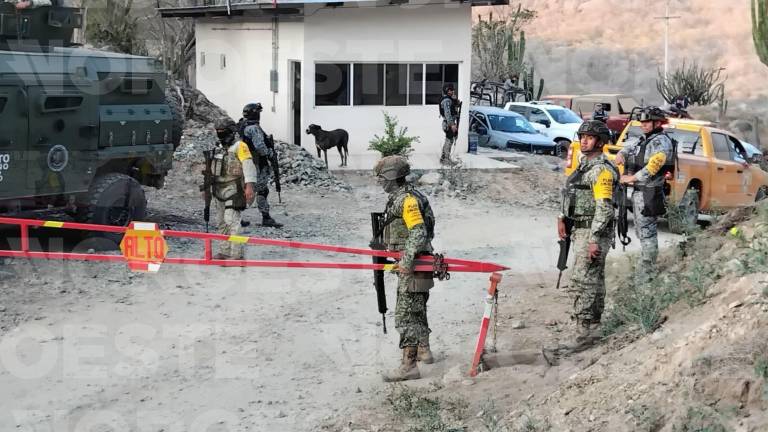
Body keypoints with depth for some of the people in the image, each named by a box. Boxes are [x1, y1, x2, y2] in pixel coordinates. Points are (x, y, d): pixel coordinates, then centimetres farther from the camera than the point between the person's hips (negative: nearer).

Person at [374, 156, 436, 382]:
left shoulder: (407, 200, -18)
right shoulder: (401, 197, 14)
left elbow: (418, 233, -24)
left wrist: (407, 262, -26)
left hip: (413, 266, -11)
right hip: (414, 263, 11)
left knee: (406, 316, -11)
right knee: (417, 310, 24)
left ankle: (409, 366, -11)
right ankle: (423, 351, 39)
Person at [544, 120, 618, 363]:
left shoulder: (601, 170, -15)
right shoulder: (585, 165, 16)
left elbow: (603, 208, -21)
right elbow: (574, 196, 25)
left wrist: (594, 240, -24)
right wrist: (563, 218, 11)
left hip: (593, 233, -10)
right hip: (581, 231, 10)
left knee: (581, 284, -14)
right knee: (593, 281, 16)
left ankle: (584, 335, -14)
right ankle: (593, 327, 24)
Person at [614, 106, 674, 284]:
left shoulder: (661, 142, -14)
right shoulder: (644, 140, 15)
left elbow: (653, 166, -23)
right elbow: (628, 148, 24)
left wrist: (631, 178, -18)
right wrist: (621, 154, -1)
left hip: (650, 193, -10)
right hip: (638, 191, 10)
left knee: (647, 231, -8)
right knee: (641, 231, 17)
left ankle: (647, 272, -4)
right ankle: (647, 265, 27)